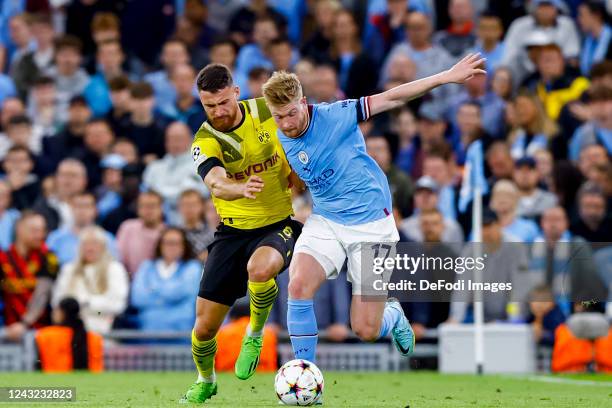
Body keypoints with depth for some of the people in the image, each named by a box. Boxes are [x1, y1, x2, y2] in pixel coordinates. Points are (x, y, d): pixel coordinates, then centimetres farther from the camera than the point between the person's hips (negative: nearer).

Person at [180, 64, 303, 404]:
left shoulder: (268, 113, -8)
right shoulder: (205, 142, -14)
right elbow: (215, 182, -36)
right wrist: (240, 190, -57)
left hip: (280, 224, -1)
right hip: (233, 231, 1)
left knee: (259, 269, -38)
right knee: (204, 326, 0)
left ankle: (255, 334, -7)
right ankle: (205, 382, 34)